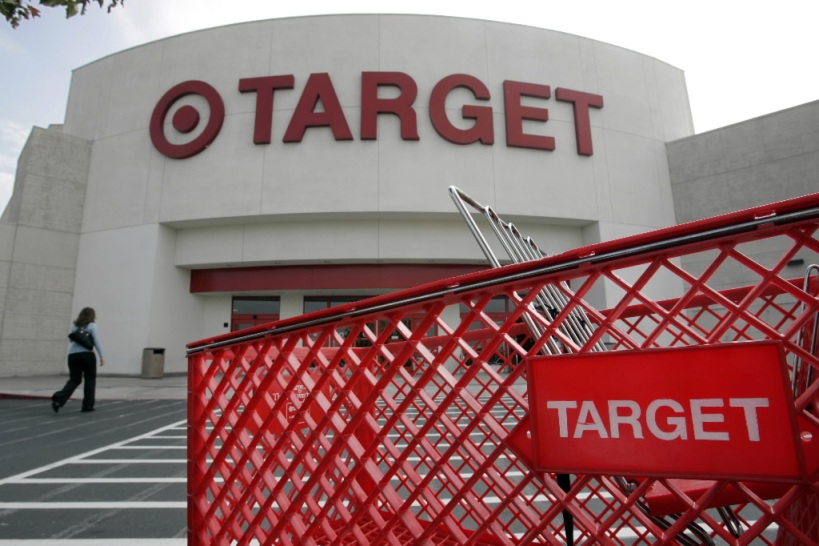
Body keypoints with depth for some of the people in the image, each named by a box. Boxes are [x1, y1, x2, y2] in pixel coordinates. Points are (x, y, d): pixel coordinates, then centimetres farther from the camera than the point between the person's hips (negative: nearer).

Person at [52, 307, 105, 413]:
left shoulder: (74, 325, 12)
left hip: (73, 355, 5)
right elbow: (97, 342, -7)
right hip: (87, 355, -5)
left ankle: (58, 399, -11)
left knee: (74, 380, 12)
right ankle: (87, 405, 12)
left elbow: (71, 340, 18)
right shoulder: (92, 326, -3)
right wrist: (101, 357, -4)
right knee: (90, 379, 10)